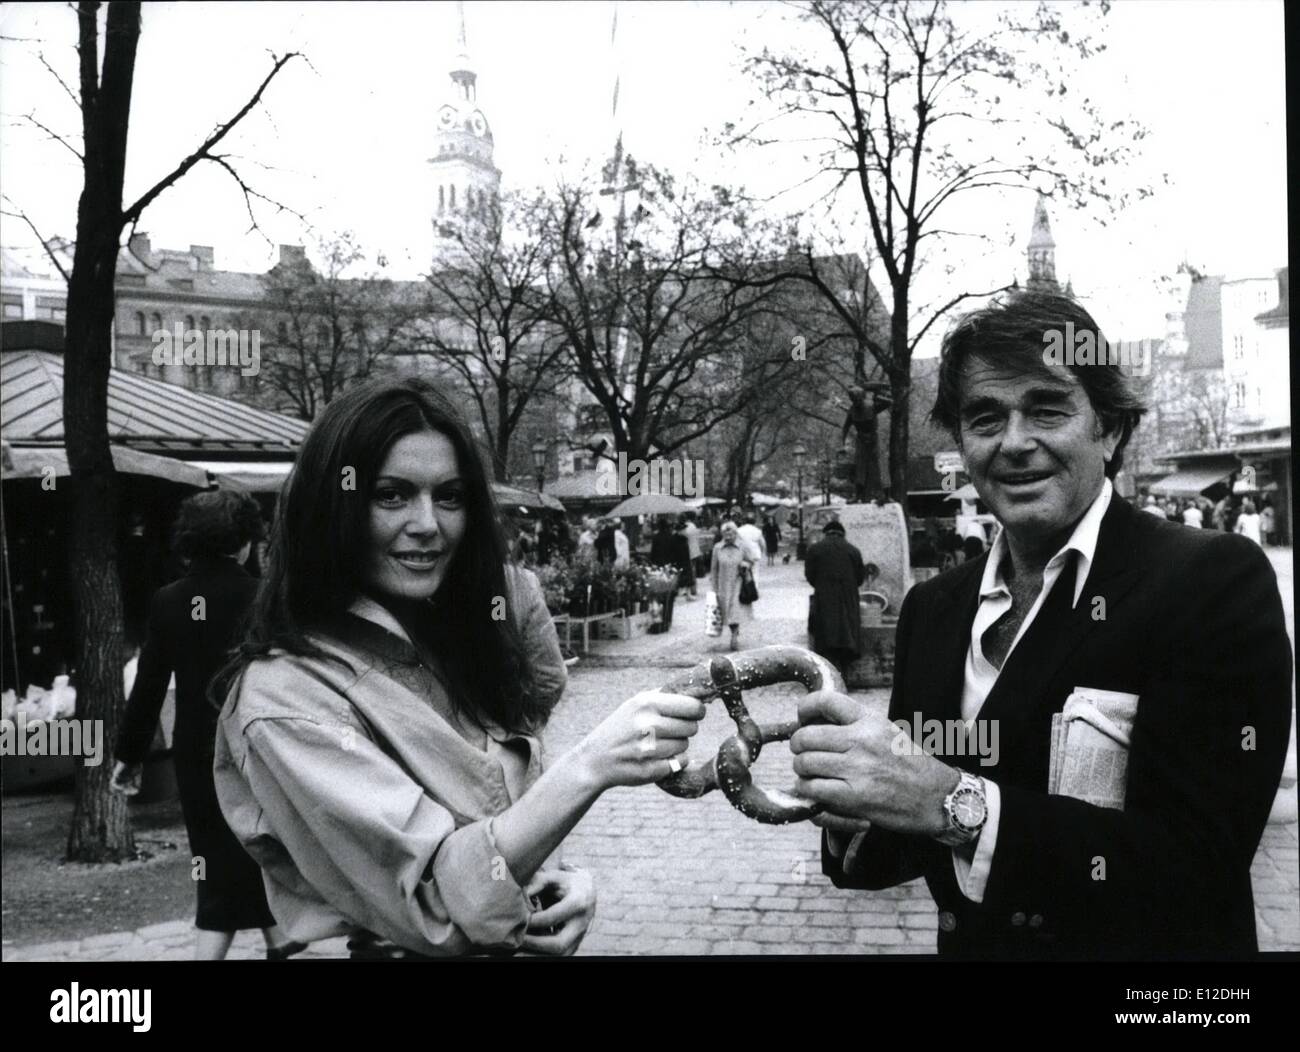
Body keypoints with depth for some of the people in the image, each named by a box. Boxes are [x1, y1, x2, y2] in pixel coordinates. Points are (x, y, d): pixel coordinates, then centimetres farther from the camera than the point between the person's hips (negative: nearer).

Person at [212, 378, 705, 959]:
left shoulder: (463, 629, 0)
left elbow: (518, 812, 7)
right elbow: (434, 901, -24)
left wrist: (567, 880, -11)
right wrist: (588, 768, -34)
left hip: (520, 940, 4)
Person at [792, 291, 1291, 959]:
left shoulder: (1217, 582, -18)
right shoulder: (931, 610, -3)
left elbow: (1198, 866, -25)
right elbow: (915, 844, 3)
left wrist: (955, 803, -34)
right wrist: (855, 823, -18)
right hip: (969, 943, 5)